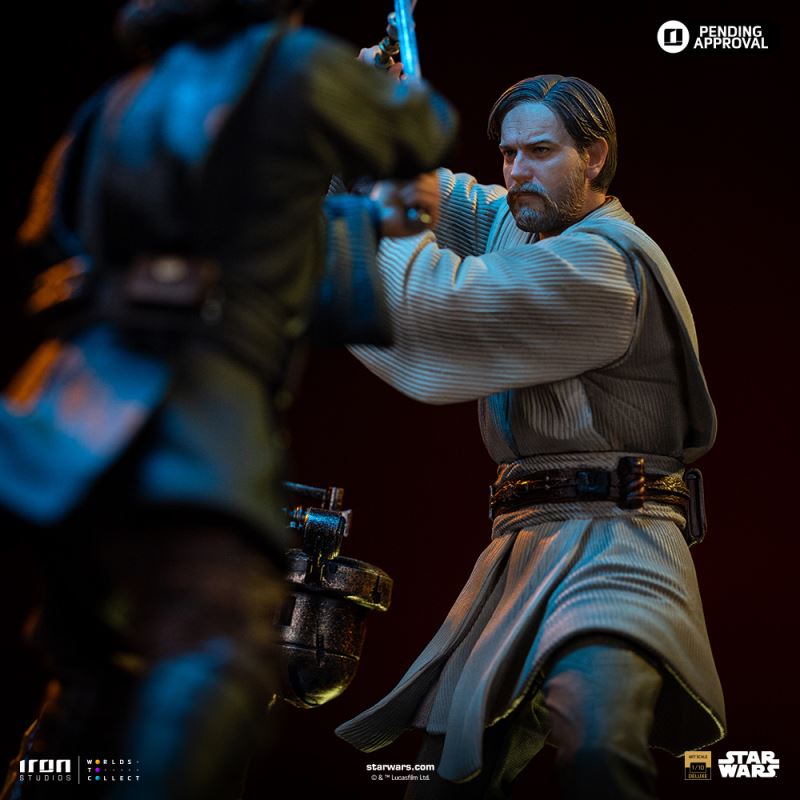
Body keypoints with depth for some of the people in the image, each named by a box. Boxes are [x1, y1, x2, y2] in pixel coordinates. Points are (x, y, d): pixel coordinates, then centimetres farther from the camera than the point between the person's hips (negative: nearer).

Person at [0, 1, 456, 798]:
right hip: (181, 409, -8)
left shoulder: (131, 95, 25)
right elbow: (414, 138, 21)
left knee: (96, 679, 21)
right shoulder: (297, 64, 3)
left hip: (75, 408, 9)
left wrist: (359, 221, 52)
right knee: (215, 663, -22)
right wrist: (410, 95, 44)